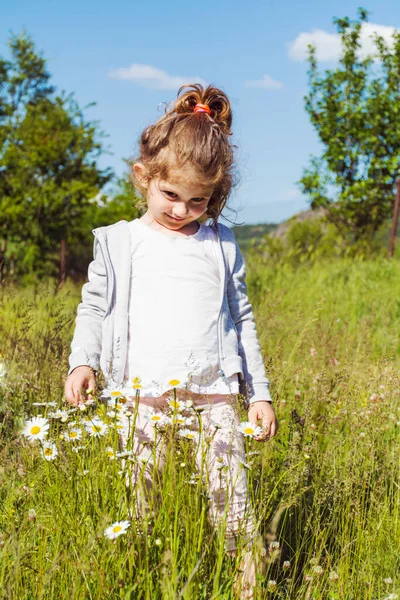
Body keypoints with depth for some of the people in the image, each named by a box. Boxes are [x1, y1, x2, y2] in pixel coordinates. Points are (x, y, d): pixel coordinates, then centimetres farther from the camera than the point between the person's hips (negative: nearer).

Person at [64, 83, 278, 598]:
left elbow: (241, 319, 15)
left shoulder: (220, 246, 11)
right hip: (141, 394, -1)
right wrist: (81, 362, -3)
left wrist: (259, 393, 13)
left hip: (213, 392, 1)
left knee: (232, 499, -1)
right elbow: (94, 308, 13)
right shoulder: (119, 243, 7)